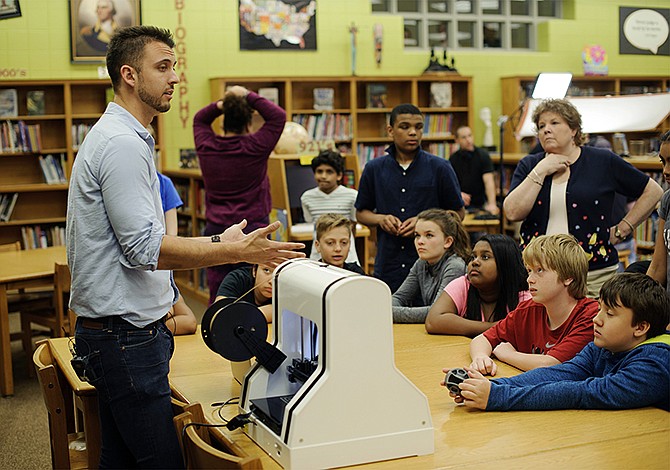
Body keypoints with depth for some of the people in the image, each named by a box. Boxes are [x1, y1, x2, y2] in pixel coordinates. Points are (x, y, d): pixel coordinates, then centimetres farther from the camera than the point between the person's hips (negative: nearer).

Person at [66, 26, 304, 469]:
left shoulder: (117, 136, 17)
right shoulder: (122, 143, -17)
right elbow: (144, 248, -22)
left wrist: (217, 243, 14)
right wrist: (236, 253, -20)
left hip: (118, 332, 11)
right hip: (126, 334, -11)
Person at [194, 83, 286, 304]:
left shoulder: (206, 146, 2)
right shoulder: (254, 147, -9)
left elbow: (199, 119, 22)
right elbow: (278, 116, -1)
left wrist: (220, 104, 7)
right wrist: (249, 96, 1)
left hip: (215, 230, 4)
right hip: (252, 227, -4)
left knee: (218, 296, 5)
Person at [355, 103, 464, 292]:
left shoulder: (440, 168, 1)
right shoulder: (374, 169, 7)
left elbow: (458, 212, 5)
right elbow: (361, 213, 16)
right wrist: (380, 219, -6)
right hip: (387, 267, 2)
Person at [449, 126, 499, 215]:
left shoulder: (483, 155, -4)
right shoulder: (453, 158, 3)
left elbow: (488, 181, -17)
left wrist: (492, 204, -31)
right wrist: (459, 194, -23)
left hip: (481, 203, -1)